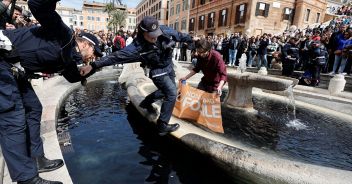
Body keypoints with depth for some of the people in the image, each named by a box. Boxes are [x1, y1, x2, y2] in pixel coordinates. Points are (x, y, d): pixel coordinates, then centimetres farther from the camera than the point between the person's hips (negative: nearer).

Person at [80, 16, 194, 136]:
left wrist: (191, 39, 16)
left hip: (169, 67, 7)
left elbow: (179, 35, 0)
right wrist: (93, 66, -39)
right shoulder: (137, 47, -30)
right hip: (158, 72, -7)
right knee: (172, 94, -18)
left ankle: (146, 102, 41)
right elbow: (117, 56, -33)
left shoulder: (165, 31, -18)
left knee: (167, 91, 22)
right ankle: (162, 125, -9)